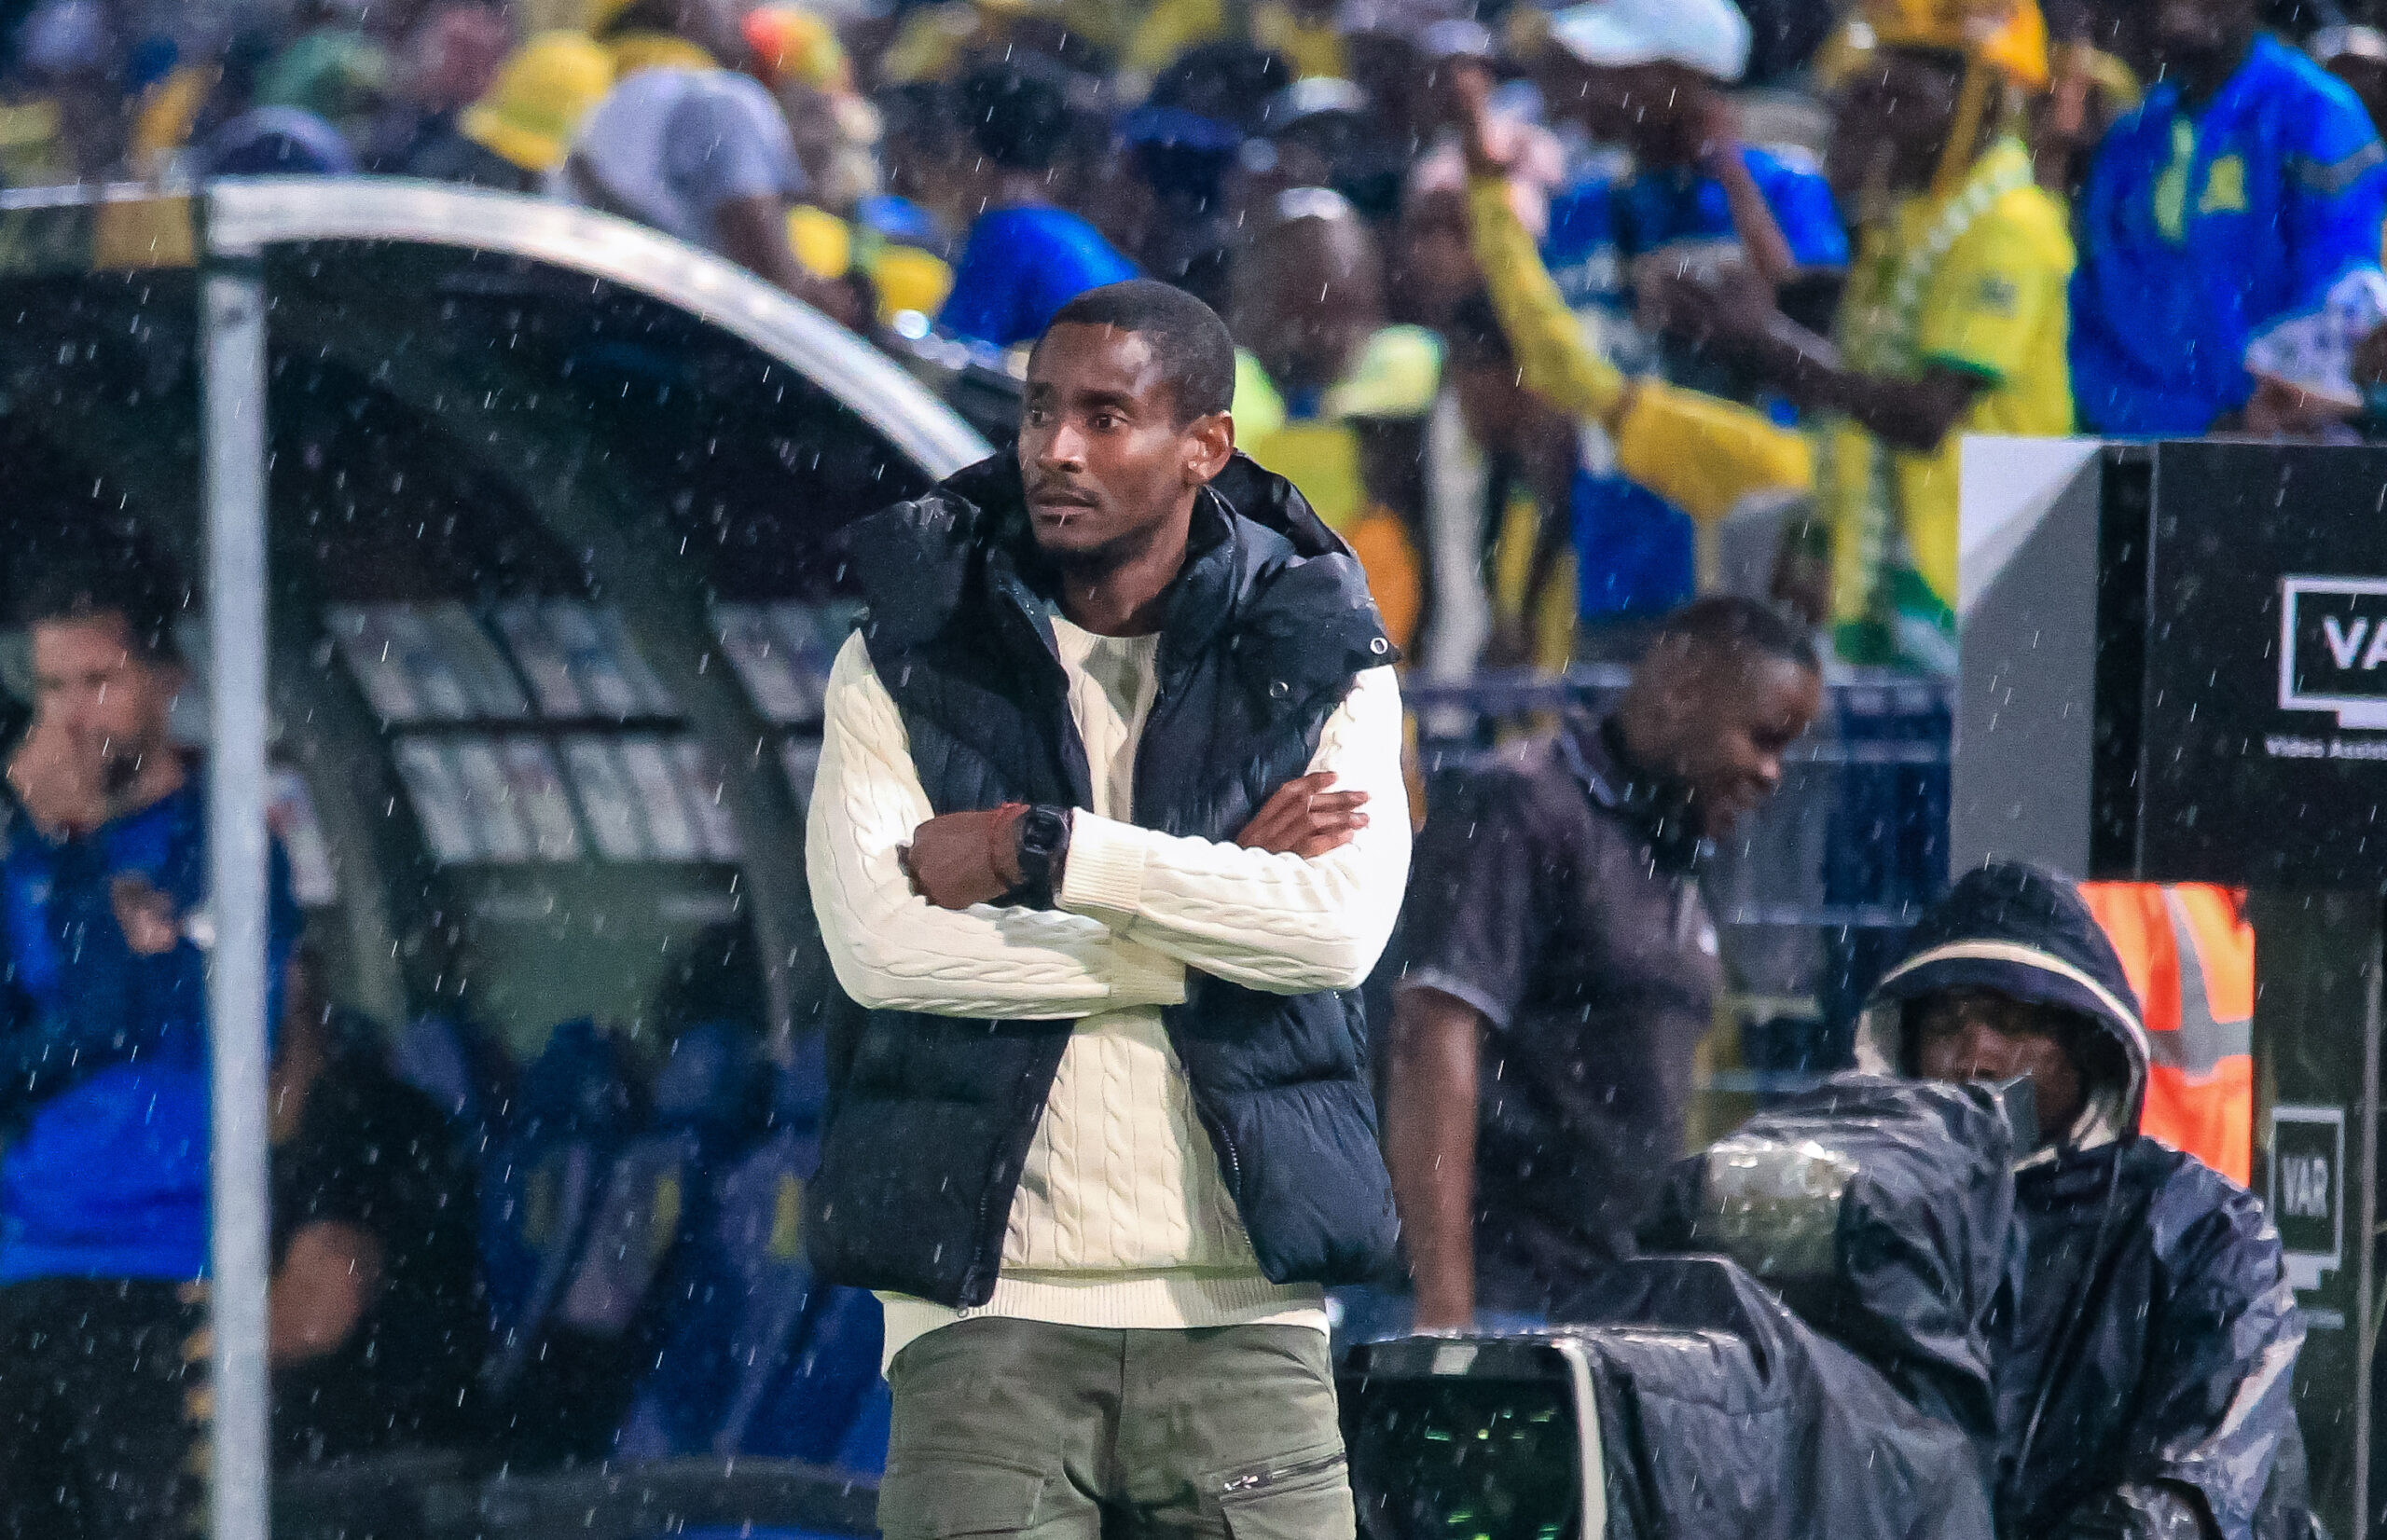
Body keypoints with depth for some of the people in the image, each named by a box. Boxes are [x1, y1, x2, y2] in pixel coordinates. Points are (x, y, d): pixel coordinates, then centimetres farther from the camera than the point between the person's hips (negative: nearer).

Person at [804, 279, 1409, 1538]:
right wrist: (1222, 891, -6)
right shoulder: (904, 664, 7)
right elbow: (877, 940, -9)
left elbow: (1341, 926, -9)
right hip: (987, 1304, -1)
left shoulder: (1319, 667, 9)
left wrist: (1040, 851, -11)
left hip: (1238, 1305, 1)